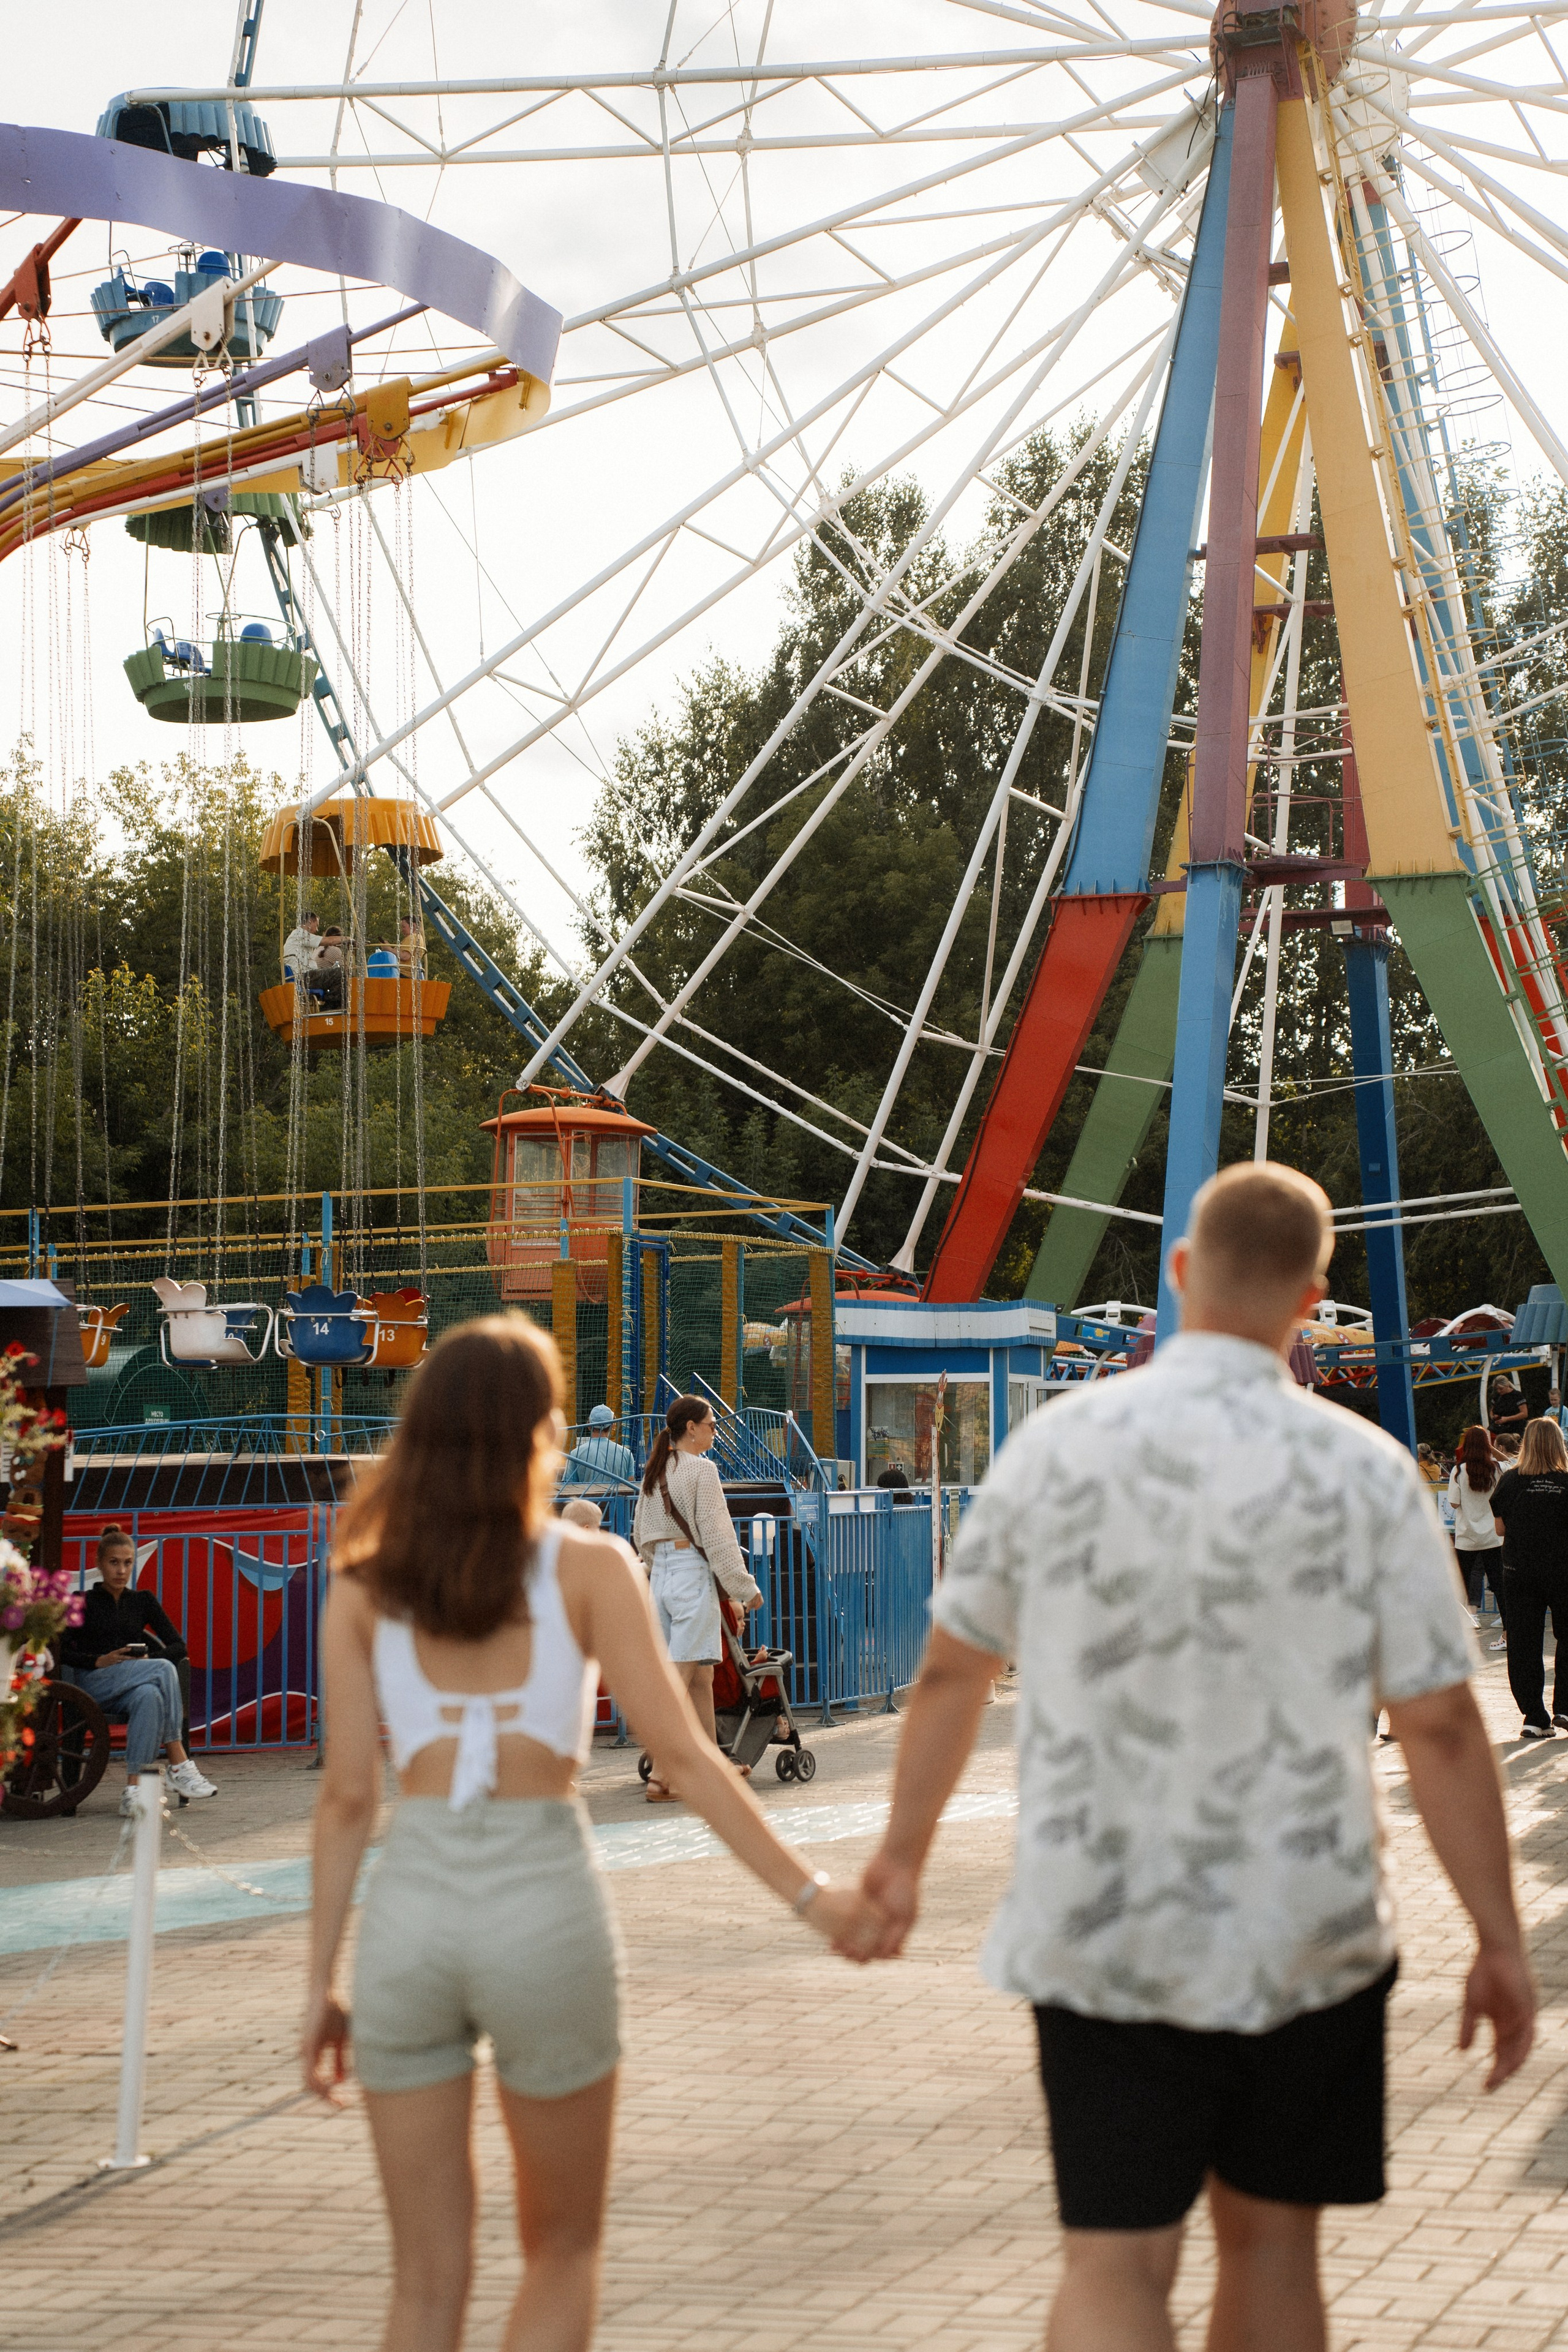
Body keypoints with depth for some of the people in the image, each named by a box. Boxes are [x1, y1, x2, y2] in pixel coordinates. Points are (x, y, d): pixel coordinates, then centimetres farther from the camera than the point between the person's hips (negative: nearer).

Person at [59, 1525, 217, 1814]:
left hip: (135, 1687, 3)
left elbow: (178, 1646, 10)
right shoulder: (85, 1603, 10)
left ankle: (133, 1788, -44)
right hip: (93, 1685, -3)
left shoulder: (143, 1601, 19)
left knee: (148, 1697, -38)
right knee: (164, 1670, -31)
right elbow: (60, 1651, -3)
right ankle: (179, 1766, -36)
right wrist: (99, 1661, -16)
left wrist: (148, 1660, -9)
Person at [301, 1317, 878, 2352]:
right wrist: (811, 1894, -3)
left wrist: (322, 1983, 8)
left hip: (409, 1911, 2)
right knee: (563, 2250, 16)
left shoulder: (363, 1588, 5)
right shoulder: (587, 1568, 0)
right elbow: (684, 1756, -5)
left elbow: (349, 1795, 3)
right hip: (543, 1903, -2)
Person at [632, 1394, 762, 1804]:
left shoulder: (654, 1471, 12)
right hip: (693, 1574, -8)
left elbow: (641, 1535, 18)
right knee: (679, 1679, -8)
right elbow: (716, 1536, -11)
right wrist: (745, 1587, -5)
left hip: (660, 1575, 8)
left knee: (701, 1678, 15)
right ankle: (660, 1777, -11)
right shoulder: (701, 1470, -10)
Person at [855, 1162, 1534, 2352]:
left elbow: (951, 1672, 5)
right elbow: (1441, 1725, -7)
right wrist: (1501, 1940, 2)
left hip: (1098, 1934, 0)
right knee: (1272, 2243, 16)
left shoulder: (1057, 1444, -3)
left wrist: (905, 1852, 19)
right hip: (1305, 1939, 0)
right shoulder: (1365, 1471, -7)